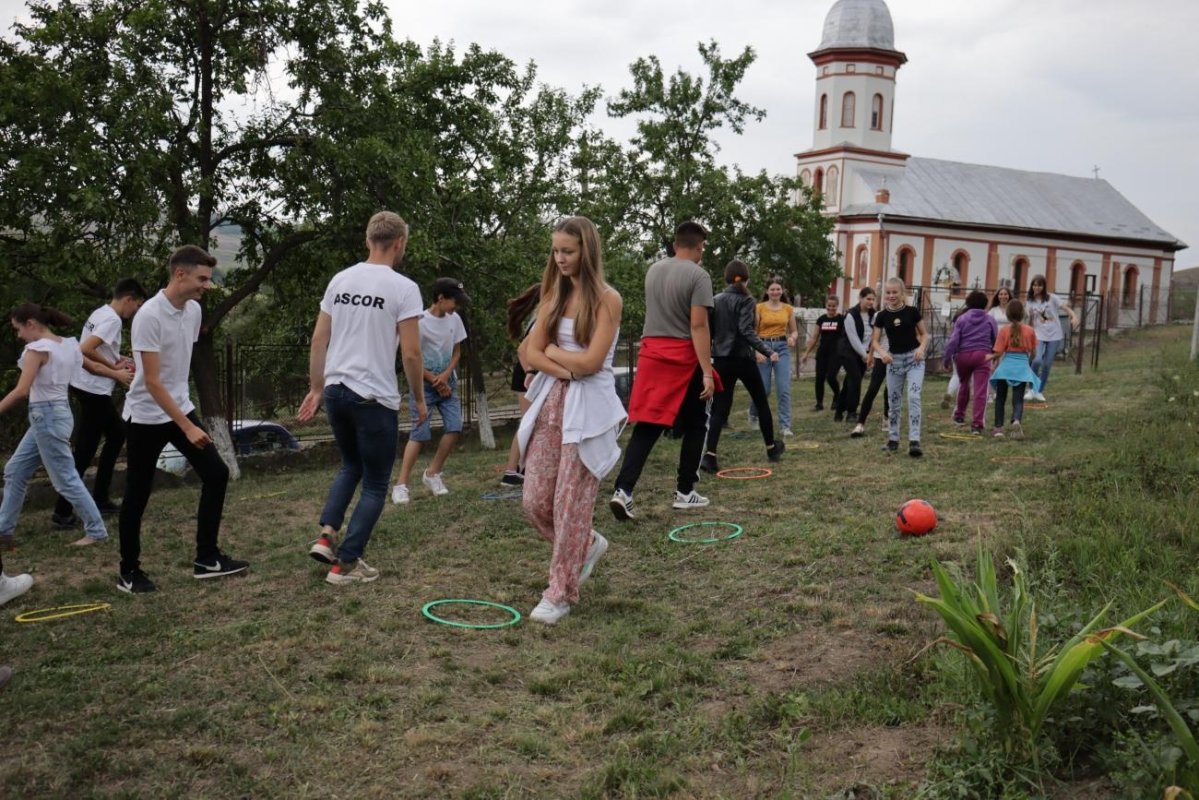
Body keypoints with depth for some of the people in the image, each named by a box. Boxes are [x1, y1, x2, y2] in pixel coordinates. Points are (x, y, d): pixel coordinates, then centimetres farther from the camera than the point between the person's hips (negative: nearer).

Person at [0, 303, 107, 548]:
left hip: (46, 416, -10)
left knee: (66, 479, -1)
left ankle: (96, 531, 6)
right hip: (55, 413, 10)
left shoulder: (38, 348, -17)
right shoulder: (67, 344, 7)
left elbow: (21, 391, -20)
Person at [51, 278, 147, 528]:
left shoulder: (102, 313, 13)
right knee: (84, 451, -5)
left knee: (116, 435, 20)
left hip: (91, 389, 11)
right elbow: (86, 349, -26)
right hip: (93, 391, -11)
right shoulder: (112, 319, -17)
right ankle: (62, 511, 0)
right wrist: (115, 372, -15)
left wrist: (117, 360, 9)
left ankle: (99, 499, 25)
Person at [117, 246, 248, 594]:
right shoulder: (149, 316, -22)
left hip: (181, 409, 7)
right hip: (146, 416, -7)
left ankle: (206, 559, 8)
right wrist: (187, 428, -25)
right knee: (137, 496, 3)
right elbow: (151, 382, -24)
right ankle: (129, 572, 19)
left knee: (216, 473, 0)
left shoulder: (194, 310, 1)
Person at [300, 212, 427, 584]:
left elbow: (318, 340, 9)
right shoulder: (403, 288, -10)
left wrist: (316, 388, 17)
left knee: (351, 466, 27)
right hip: (375, 398, -6)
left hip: (335, 390, 6)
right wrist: (419, 398, 0)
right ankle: (346, 563, 8)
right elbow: (410, 353, -13)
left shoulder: (339, 281, 7)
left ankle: (326, 535, 12)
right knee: (375, 484, 8)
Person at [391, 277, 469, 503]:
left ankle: (432, 474, 11)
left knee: (454, 427, -6)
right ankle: (401, 485, -4)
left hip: (447, 382, 5)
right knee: (420, 433, -10)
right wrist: (435, 382, -8)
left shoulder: (454, 320, 1)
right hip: (424, 384, -5)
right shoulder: (420, 322, -16)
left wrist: (445, 376, -8)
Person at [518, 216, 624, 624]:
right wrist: (566, 369, -13)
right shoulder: (555, 295, 11)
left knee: (571, 503, -2)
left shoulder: (607, 299, -6)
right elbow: (532, 353, 4)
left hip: (587, 407, -6)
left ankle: (560, 593, 12)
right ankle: (587, 544, 32)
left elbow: (591, 362, -15)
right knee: (535, 501, 4)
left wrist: (553, 350, -1)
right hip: (551, 402, 6)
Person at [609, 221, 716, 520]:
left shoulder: (653, 271, 11)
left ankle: (623, 490, -10)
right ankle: (685, 492, 17)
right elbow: (698, 326, -17)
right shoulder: (698, 276, -10)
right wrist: (707, 372, -17)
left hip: (651, 352, 5)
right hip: (684, 356, -5)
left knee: (647, 425, 4)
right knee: (695, 425, 13)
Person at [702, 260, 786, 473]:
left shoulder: (715, 300, 6)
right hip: (742, 358, -4)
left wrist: (708, 356, 17)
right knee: (761, 402, 16)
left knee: (720, 408, 2)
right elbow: (746, 331, -20)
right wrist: (768, 351, -19)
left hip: (721, 360, 4)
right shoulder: (745, 300, -8)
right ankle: (771, 447, 28)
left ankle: (709, 455, -14)